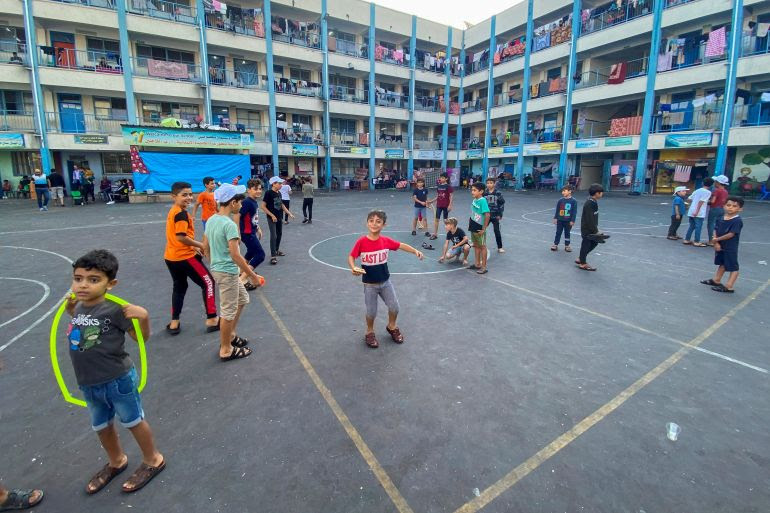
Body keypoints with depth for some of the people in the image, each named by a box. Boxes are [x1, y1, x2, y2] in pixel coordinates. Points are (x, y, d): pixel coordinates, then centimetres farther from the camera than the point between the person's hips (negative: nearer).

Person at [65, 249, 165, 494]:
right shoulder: (79, 307, -4)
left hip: (118, 380, -7)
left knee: (133, 421, 13)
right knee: (101, 426, 26)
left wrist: (143, 316, -32)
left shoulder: (114, 310, -24)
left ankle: (153, 460, 36)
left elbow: (141, 337, -16)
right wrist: (71, 309, 6)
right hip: (88, 383, 7)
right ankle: (116, 461, 51)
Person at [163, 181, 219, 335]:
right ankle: (212, 319, 7)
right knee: (208, 283, 3)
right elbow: (181, 237, -26)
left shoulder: (173, 211, 12)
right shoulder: (182, 214, -19)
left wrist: (193, 247, 15)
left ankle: (174, 323, 24)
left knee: (179, 287, 21)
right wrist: (201, 245, -14)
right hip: (185, 257, -9)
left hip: (171, 257, 10)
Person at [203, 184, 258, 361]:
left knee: (242, 299, 25)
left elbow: (206, 248, 13)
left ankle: (230, 335, 35)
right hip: (228, 272, -9)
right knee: (228, 311, 4)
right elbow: (235, 255, -23)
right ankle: (226, 350, 19)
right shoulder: (229, 224, -22)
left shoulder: (211, 220, 5)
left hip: (218, 269, 9)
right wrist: (252, 275, -15)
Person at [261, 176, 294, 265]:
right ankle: (273, 256, -8)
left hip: (279, 217, 8)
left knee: (279, 234, 17)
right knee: (273, 236, -10)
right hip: (272, 218, -8)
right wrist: (272, 215, -19)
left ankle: (277, 250, 36)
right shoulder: (268, 193, -15)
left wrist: (289, 213, 13)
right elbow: (263, 206, -16)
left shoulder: (279, 193, 6)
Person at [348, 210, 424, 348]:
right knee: (371, 312, 8)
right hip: (370, 284, -3)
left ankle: (392, 327, 40)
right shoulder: (361, 242, -19)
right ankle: (370, 333, 37)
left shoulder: (386, 241, -9)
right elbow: (351, 257, -12)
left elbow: (401, 245, 3)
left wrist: (416, 251, -8)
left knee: (394, 307, 10)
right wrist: (353, 268, -31)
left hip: (385, 282, 3)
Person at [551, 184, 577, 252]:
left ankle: (567, 246, 21)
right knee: (558, 232, 6)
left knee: (567, 233, 11)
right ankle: (555, 245, 13)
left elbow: (574, 212, -7)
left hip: (568, 221, -2)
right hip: (560, 220, 2)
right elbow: (557, 210, 6)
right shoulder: (560, 200, -2)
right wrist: (555, 218, 4)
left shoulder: (573, 201, -9)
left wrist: (572, 221, -10)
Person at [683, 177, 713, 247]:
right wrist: (697, 211, -19)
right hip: (699, 213, -7)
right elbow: (701, 201, -17)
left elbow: (690, 199, 14)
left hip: (691, 212, 7)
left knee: (691, 226, 15)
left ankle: (686, 240, 16)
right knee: (698, 227, -1)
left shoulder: (697, 190, 13)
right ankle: (697, 242, 1)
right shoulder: (708, 192, -7)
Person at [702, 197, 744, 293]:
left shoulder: (737, 221, -17)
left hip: (730, 248, -7)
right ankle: (716, 280, 37)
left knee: (733, 267, 2)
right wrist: (716, 243, -12)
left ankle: (729, 286, 3)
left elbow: (731, 234, -21)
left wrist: (717, 239, -12)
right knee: (722, 264, 24)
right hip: (719, 246, 7)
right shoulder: (720, 219, 2)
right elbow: (715, 231, 0)